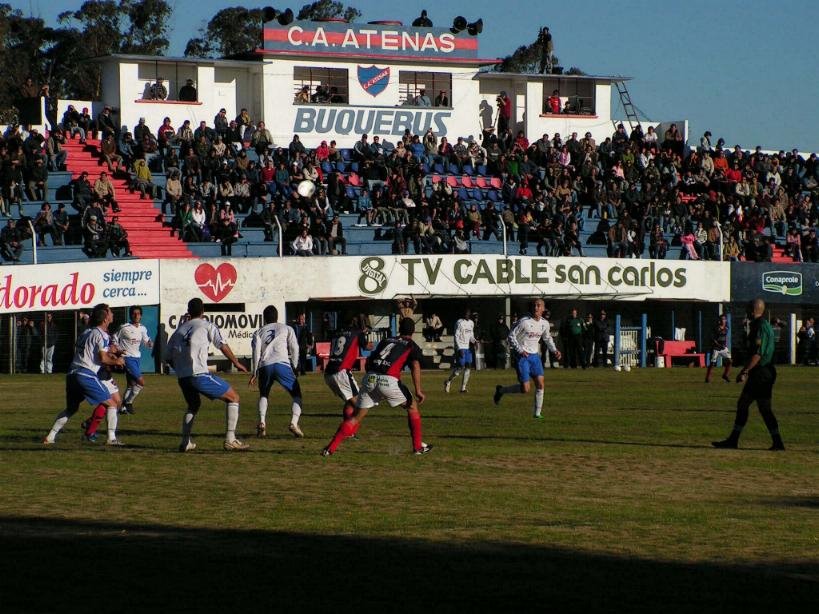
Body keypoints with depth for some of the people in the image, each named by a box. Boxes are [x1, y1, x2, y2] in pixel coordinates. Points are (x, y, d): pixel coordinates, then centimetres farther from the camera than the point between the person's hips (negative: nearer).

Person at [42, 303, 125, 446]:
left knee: (71, 408, 23)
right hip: (87, 374, -8)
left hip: (72, 374, 8)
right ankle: (111, 438, -6)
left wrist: (108, 353, 25)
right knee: (111, 404, 1)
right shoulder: (102, 335, -5)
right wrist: (116, 361, 4)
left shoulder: (87, 332, 19)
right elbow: (103, 359, -14)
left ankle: (50, 437, 19)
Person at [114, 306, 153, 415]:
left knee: (131, 384, 12)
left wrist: (150, 343, -8)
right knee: (141, 382, -14)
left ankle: (123, 408, 21)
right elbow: (115, 340, -2)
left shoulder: (142, 329, 7)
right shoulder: (124, 328, -11)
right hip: (128, 358, -7)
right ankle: (128, 403, 0)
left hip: (137, 358, 7)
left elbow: (146, 342, 15)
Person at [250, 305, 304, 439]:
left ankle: (262, 423, 3)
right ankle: (294, 423, -15)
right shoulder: (286, 329, 20)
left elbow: (256, 352, 9)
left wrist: (255, 373, 10)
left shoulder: (259, 332, 22)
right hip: (282, 364, -2)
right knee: (297, 395, 8)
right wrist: (294, 367, 16)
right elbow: (294, 348, 10)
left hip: (264, 367, 2)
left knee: (263, 395, 25)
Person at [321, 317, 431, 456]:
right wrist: (418, 391, -2)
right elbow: (415, 366, 0)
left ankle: (331, 448, 1)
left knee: (357, 416, 9)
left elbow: (369, 360, 25)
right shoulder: (412, 346, 15)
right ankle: (418, 446, 19)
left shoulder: (386, 340, 28)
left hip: (370, 378, 4)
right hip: (389, 381, -4)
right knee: (412, 406, 18)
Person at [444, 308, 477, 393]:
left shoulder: (471, 323, 13)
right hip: (460, 347, -7)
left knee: (467, 367, 2)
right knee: (460, 367, -10)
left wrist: (474, 341, 0)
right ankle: (448, 382, 11)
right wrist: (459, 349, -18)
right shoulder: (459, 323, -9)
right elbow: (456, 336, -12)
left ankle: (463, 387, 6)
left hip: (468, 348, 7)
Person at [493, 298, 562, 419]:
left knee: (540, 384, -5)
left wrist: (554, 350, 10)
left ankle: (537, 413, 5)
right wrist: (519, 350, -19)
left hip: (535, 356, 6)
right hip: (523, 356, -6)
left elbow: (547, 338, 23)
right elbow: (511, 335, -11)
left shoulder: (544, 323, 5)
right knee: (525, 389, -9)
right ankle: (501, 390, 15)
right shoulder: (524, 321, -14)